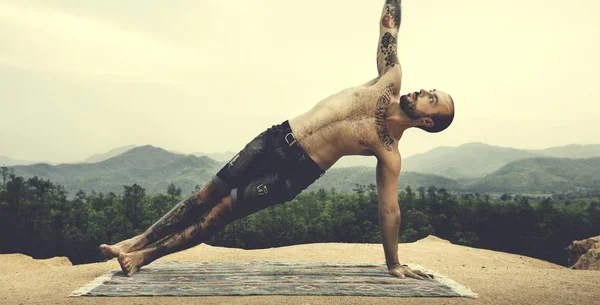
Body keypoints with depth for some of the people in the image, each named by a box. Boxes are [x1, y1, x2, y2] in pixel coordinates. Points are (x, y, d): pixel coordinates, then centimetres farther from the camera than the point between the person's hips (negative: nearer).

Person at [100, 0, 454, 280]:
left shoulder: (390, 152, -6)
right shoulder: (391, 84, 3)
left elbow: (390, 208, -3)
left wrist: (394, 263, -5)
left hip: (294, 172, -4)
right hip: (276, 138, 4)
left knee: (223, 210, -8)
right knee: (211, 192, 4)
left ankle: (145, 256, 5)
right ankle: (138, 241, 15)